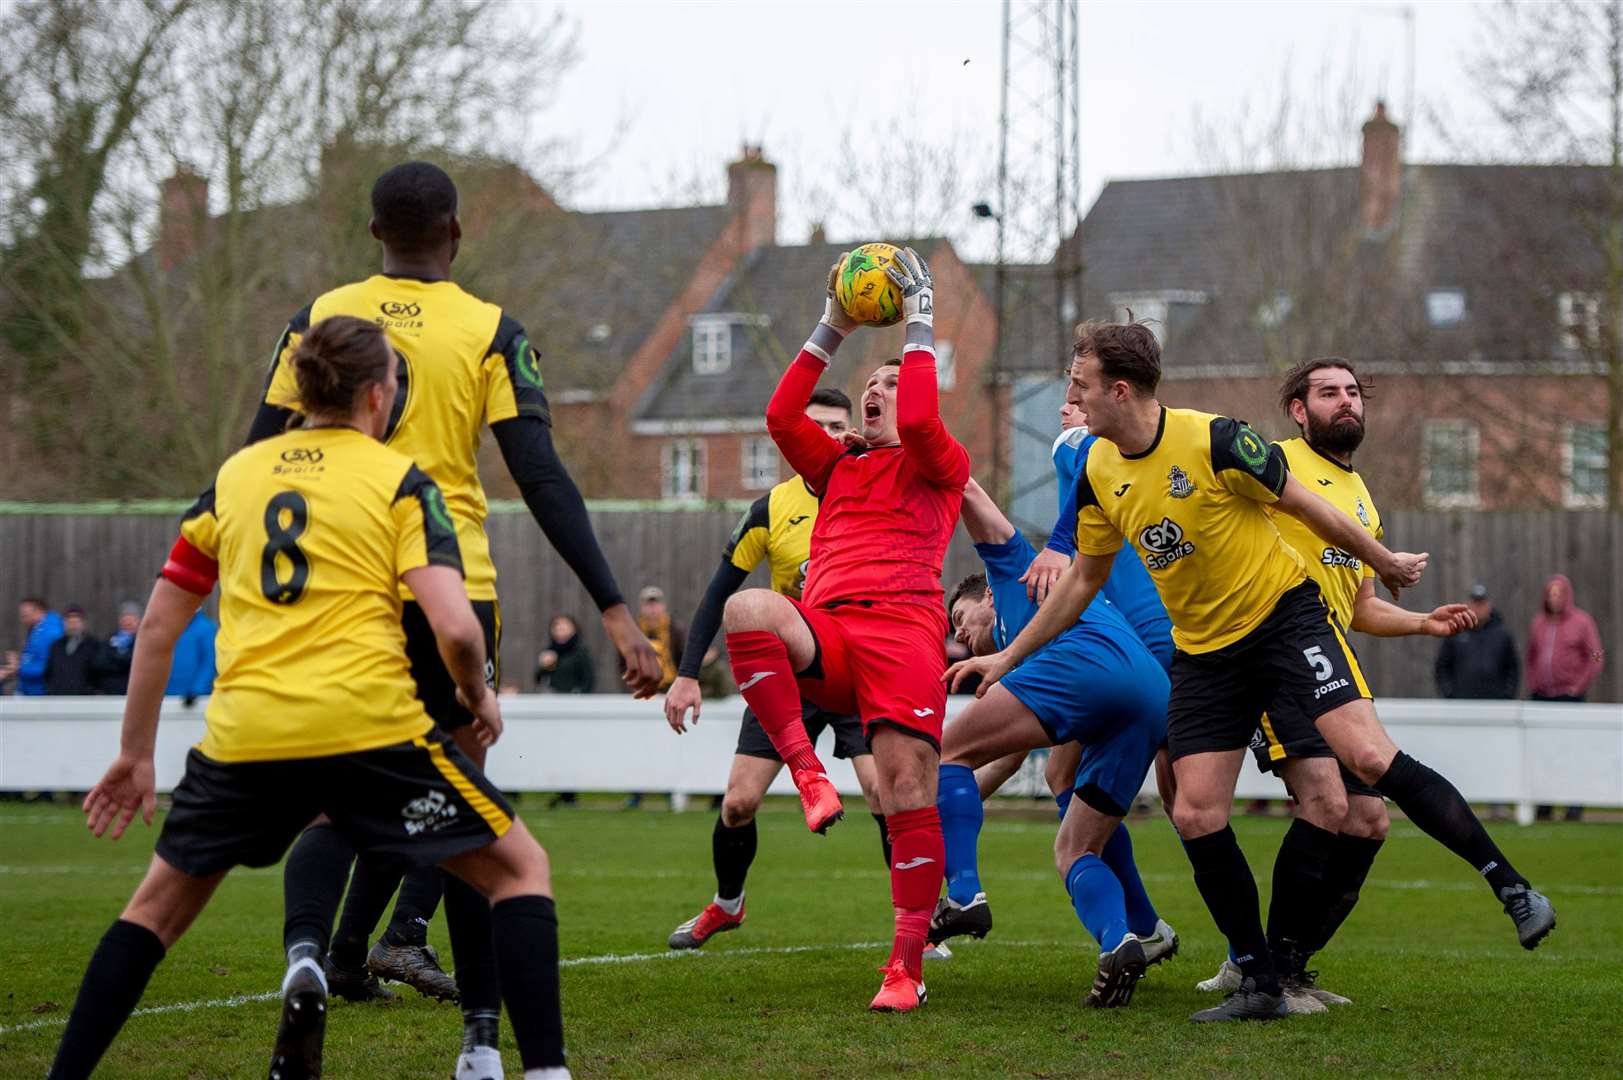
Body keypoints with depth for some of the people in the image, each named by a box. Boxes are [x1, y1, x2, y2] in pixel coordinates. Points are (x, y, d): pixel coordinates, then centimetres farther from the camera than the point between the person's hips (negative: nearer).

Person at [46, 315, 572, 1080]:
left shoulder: (234, 474, 16)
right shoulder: (400, 479, 5)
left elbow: (159, 624, 18)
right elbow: (454, 628, -7)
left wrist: (135, 752, 26)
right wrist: (478, 697, 13)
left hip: (243, 737, 3)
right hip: (369, 724, -3)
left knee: (159, 904, 24)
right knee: (519, 869, 12)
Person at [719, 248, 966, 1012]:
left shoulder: (939, 466, 14)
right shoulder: (836, 467, 29)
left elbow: (919, 419, -8)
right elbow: (781, 415, 14)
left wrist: (918, 327, 2)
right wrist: (833, 330, 15)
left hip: (902, 628, -4)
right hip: (824, 634, 4)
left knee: (908, 787, -14)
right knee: (746, 608, -31)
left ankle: (907, 964, -8)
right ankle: (808, 775, -29)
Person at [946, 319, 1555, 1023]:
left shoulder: (1214, 441, -18)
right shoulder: (1098, 473, 0)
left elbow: (1305, 507, -5)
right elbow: (1084, 579, 14)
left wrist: (1384, 562, 6)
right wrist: (1008, 656, 16)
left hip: (1285, 615, -5)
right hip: (1204, 650, 5)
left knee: (1370, 757, -21)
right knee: (1195, 817, -6)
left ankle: (1508, 884, -11)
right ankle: (1261, 985, 4)